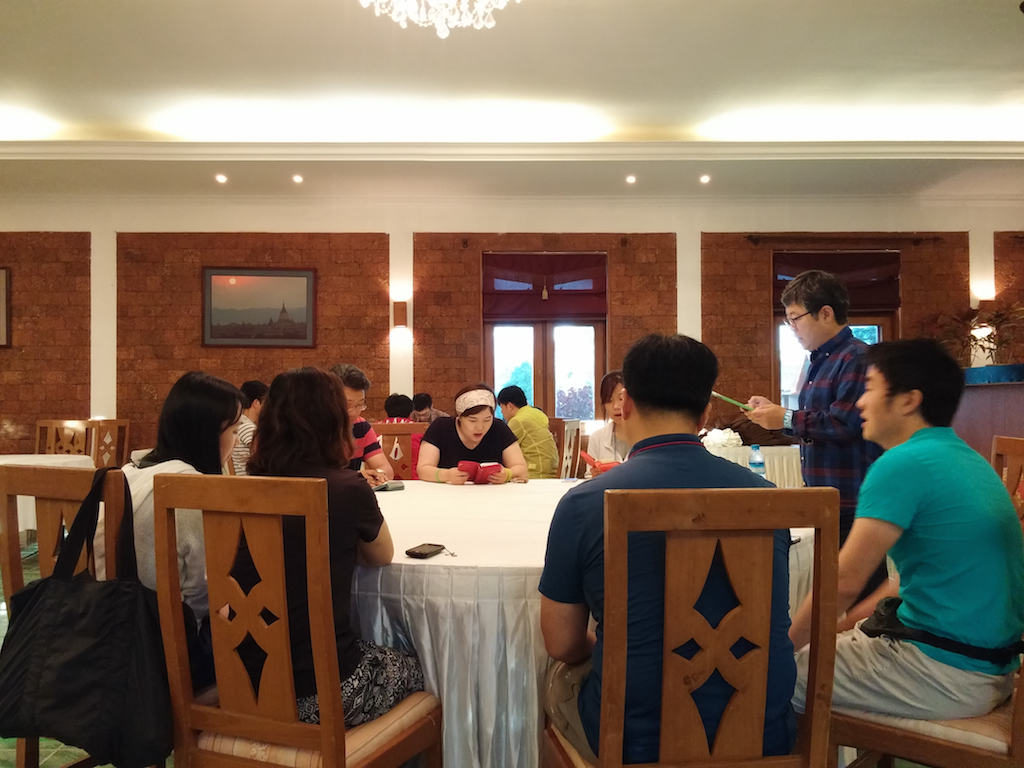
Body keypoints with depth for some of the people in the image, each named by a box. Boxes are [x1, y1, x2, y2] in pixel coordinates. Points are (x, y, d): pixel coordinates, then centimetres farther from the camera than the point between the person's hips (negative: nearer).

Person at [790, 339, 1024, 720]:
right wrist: (859, 616, 16)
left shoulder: (902, 464, -20)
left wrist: (782, 643, -8)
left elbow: (845, 580, -21)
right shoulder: (968, 459, 9)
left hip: (948, 679, -9)